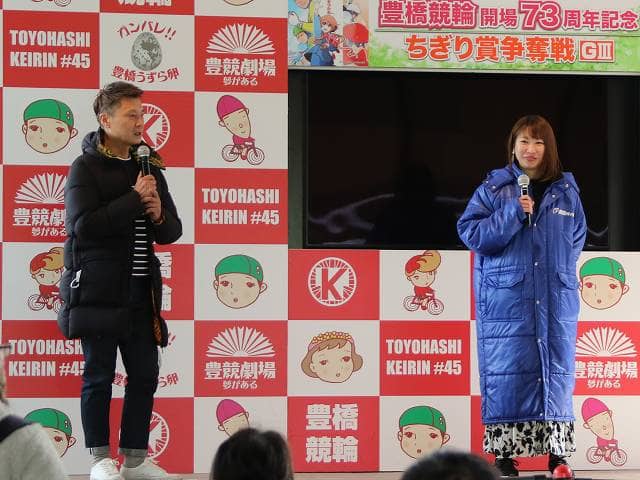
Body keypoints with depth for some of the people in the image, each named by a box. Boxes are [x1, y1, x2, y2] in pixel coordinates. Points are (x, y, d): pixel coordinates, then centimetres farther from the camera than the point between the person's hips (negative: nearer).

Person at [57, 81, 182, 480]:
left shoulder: (149, 167, 12)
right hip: (99, 292, -6)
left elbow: (172, 232, 14)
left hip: (140, 294, 6)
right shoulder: (86, 167, -5)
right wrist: (134, 200, -18)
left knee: (145, 375, 7)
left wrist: (159, 216, -9)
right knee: (99, 376, 0)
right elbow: (83, 224, -19)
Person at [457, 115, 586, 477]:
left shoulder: (566, 191, 10)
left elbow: (576, 240, 19)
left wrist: (559, 271, 5)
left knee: (555, 372, 0)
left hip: (556, 300, 2)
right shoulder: (494, 189, 3)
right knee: (507, 375, -5)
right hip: (506, 300, -2)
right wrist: (513, 213, -16)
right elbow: (470, 232, -5)